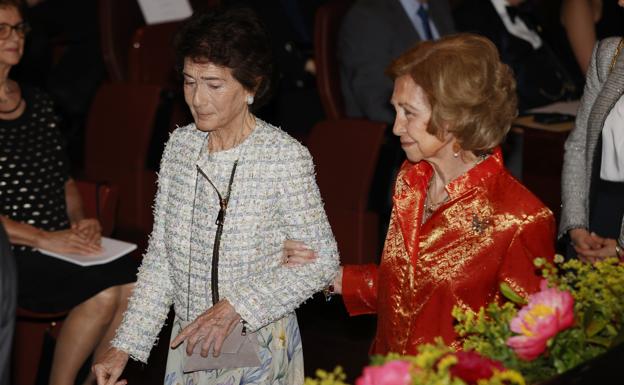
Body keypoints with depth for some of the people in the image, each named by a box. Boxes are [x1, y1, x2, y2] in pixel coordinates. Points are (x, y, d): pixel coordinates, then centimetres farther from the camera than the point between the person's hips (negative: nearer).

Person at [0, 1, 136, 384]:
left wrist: (79, 220, 3)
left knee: (134, 283, -15)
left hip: (62, 243, 7)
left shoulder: (38, 102, 14)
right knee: (103, 293, -23)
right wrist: (42, 238, -19)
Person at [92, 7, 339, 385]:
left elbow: (321, 261, -14)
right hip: (188, 342, 4)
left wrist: (233, 307, -21)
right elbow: (160, 257, 3)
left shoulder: (287, 157, -18)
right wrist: (125, 346, -2)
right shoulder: (180, 145, -2)